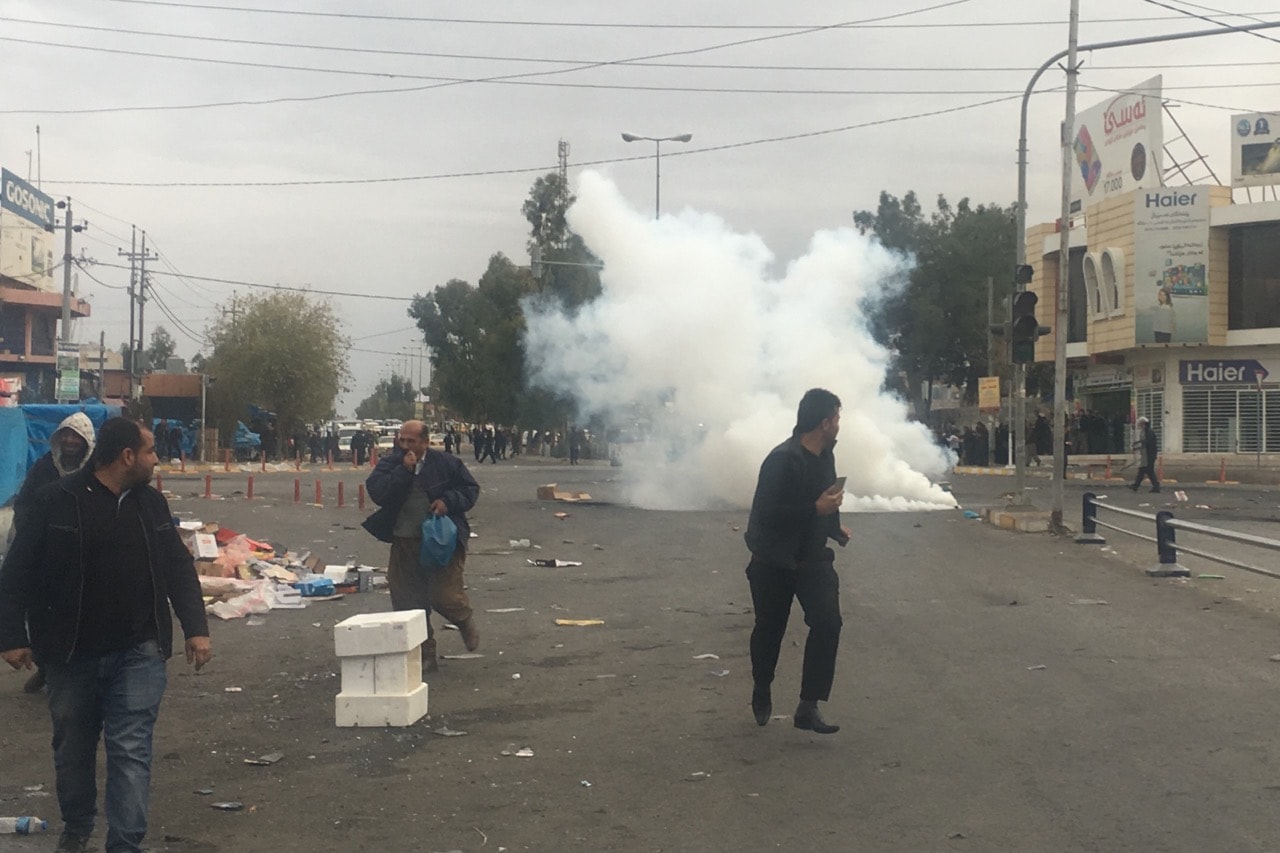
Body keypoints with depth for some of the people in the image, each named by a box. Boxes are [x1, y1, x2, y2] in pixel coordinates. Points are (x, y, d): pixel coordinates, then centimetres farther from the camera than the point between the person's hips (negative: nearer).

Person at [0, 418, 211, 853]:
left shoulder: (151, 502, 4)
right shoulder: (56, 502, -9)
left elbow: (179, 568, 10)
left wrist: (195, 628, 4)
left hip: (138, 654, 1)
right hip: (71, 654, -1)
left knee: (130, 749, -5)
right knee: (72, 747, 15)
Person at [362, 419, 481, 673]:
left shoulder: (447, 463, -2)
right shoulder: (390, 464, 1)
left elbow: (471, 489, 4)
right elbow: (378, 493, -14)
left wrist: (448, 501, -13)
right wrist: (404, 470, -21)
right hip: (405, 544, 3)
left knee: (444, 596, -9)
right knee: (408, 601, 4)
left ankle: (465, 621, 27)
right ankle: (425, 655, 18)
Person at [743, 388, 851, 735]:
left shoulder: (824, 455, 2)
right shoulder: (782, 460, -24)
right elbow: (765, 514, -30)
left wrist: (834, 527, 11)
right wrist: (817, 509, -30)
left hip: (813, 557, 6)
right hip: (774, 562, -6)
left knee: (828, 624, -12)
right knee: (769, 629, 12)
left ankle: (808, 707, -8)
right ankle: (762, 690, 40)